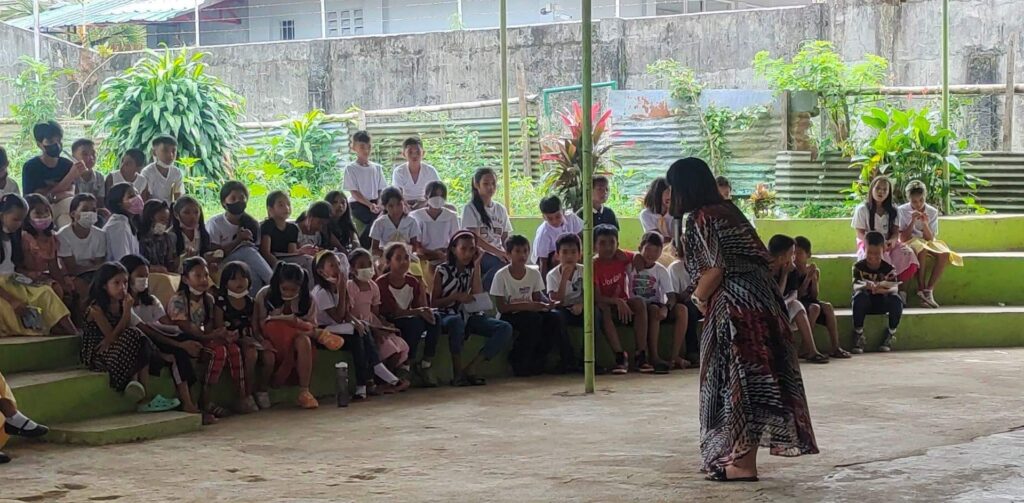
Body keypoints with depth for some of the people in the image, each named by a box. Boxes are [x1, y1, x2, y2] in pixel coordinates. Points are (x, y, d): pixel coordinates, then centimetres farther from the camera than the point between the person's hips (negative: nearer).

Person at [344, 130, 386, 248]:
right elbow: (354, 192, -7)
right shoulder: (350, 168, 0)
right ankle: (361, 247, -21)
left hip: (374, 202, 4)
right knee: (376, 218, -32)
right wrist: (370, 205, -20)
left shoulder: (377, 168, 14)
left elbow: (381, 190, 10)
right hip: (358, 204, -4)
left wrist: (379, 204, -11)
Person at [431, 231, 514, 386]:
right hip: (447, 316, -4)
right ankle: (458, 372, -31)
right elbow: (433, 303, 0)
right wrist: (455, 297, -16)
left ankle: (471, 368, -23)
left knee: (505, 328, -20)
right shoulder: (442, 271, 0)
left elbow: (478, 297, -4)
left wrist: (476, 266, -3)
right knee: (456, 321, -43)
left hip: (470, 316, 5)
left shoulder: (472, 271, 11)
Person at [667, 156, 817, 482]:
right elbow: (760, 257, 15)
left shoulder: (701, 218, -9)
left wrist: (699, 297, 0)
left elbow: (716, 269, -18)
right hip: (761, 300, 9)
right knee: (754, 379, 12)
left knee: (737, 380, -4)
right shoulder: (726, 210, 17)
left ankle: (743, 464, -1)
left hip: (735, 305, -9)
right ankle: (740, 455, 20)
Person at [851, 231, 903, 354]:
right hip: (866, 303, -1)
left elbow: (894, 288, -19)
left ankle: (890, 334, -9)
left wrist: (882, 289, -42)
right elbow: (855, 286, -20)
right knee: (859, 296, -35)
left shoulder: (889, 268, -8)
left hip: (882, 304, 1)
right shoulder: (859, 267, -8)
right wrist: (866, 286, -44)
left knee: (896, 300, -31)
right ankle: (858, 334, -23)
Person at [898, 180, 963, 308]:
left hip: (928, 243, 3)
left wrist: (925, 224, -21)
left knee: (944, 254, -31)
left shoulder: (932, 212, -1)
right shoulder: (902, 211, -7)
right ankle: (921, 289, -33)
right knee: (921, 249, -40)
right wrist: (912, 222, -21)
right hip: (910, 243, -3)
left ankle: (929, 290, -30)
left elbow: (930, 238, -4)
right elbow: (902, 238, -10)